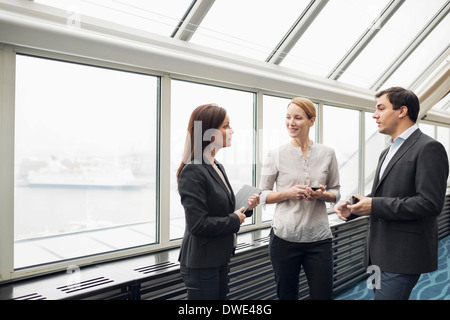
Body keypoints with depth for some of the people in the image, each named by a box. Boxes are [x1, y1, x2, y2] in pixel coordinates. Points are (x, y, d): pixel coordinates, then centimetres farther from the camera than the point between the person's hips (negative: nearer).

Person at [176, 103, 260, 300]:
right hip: (201, 265, -9)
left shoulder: (217, 167, 9)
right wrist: (235, 220, -13)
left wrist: (245, 207, -1)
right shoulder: (193, 171, -19)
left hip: (220, 259, 9)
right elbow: (198, 224, -24)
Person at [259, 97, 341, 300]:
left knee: (322, 294, 8)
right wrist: (288, 193, -16)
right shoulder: (276, 154, -2)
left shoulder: (327, 154, 3)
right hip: (284, 237, -1)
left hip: (318, 237, 1)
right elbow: (263, 195, 1)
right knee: (286, 295, 13)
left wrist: (322, 194, -12)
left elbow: (336, 192, 10)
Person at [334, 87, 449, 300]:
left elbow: (430, 203, -21)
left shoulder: (428, 148, -12)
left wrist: (375, 206, -20)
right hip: (382, 252, 9)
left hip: (403, 256, -9)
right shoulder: (388, 152, 16)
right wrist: (353, 209, 2)